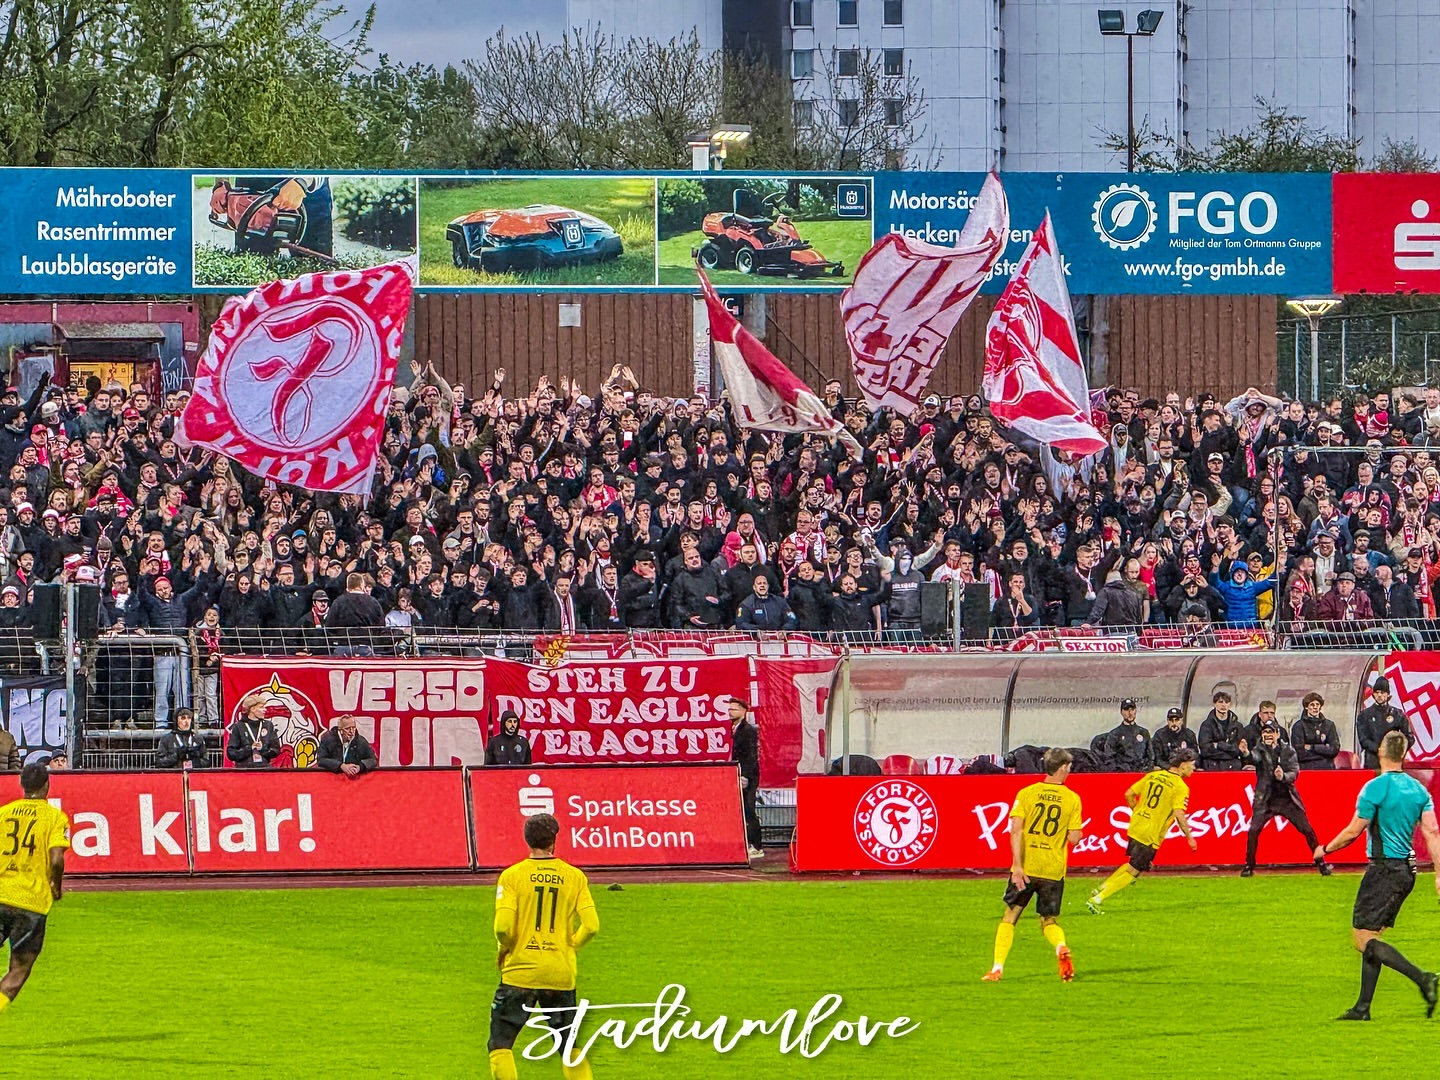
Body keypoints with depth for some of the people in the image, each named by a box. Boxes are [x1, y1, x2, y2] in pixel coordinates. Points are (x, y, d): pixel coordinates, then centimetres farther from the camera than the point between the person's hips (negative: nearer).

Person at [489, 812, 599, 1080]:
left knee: (500, 1043, 4)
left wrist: (504, 950, 7)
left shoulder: (512, 876, -5)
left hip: (520, 971, -2)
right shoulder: (574, 877, 1)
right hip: (561, 975, 2)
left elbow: (503, 927, -14)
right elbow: (591, 926, -5)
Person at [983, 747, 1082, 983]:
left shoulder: (1027, 793, 0)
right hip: (1054, 869, 1)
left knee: (1009, 917, 10)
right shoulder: (1072, 798, 0)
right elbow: (1074, 838, -2)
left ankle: (997, 968, 1)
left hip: (1025, 867, -1)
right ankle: (1062, 949, -18)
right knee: (1049, 921, 13)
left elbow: (1016, 829, -10)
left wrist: (1017, 864, -13)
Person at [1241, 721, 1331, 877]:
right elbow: (1255, 757, -26)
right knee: (1253, 830, -15)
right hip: (1265, 800, -1)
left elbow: (1295, 772, -9)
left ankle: (1320, 863, 14)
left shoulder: (1288, 750, 1)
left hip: (1287, 798, 1)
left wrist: (1283, 777, -31)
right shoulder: (1260, 750, -3)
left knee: (1307, 830, 0)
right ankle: (1249, 866, 0)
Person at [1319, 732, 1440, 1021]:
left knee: (1364, 940, -6)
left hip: (1384, 869, -8)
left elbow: (1353, 831, -10)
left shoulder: (1375, 788, -13)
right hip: (1407, 869, 8)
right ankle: (1362, 1007, 15)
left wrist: (1325, 850, 7)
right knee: (1371, 938, 15)